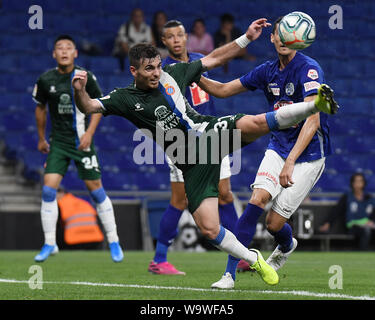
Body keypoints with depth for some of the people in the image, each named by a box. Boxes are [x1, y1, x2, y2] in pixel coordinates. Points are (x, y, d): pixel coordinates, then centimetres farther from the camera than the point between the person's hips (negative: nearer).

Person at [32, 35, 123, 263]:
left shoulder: (85, 77, -8)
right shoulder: (45, 80, -2)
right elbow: (40, 108, 14)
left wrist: (89, 132, -10)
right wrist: (41, 138, 19)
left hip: (81, 141, -2)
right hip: (58, 143, 2)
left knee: (96, 190, 1)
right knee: (48, 190, -9)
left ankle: (113, 241, 14)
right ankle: (49, 244, 2)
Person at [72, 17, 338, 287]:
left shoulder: (172, 74, 3)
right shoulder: (126, 99, -3)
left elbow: (213, 60, 12)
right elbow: (90, 107, -12)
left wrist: (247, 38, 8)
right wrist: (80, 91, -34)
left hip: (211, 131, 1)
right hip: (194, 165, -1)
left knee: (254, 124, -32)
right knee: (209, 229, -13)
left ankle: (316, 104, -27)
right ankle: (255, 260, 7)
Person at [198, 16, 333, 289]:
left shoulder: (309, 69, -20)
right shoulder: (267, 71, 1)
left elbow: (313, 120, -30)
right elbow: (223, 90, 12)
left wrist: (290, 162, -38)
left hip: (308, 155, -5)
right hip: (278, 147, 5)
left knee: (274, 223, -6)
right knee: (258, 200, -20)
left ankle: (286, 246, 32)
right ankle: (230, 272, -17)